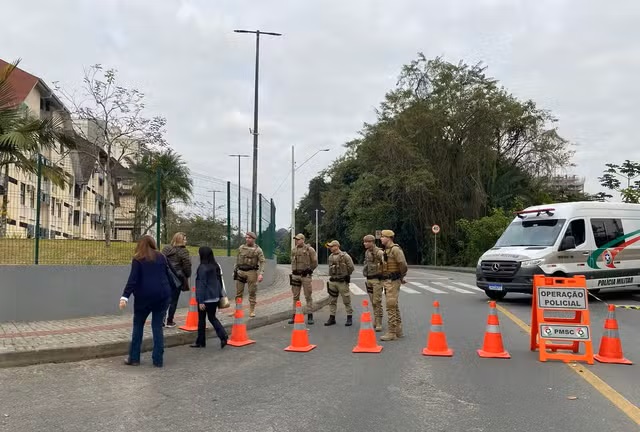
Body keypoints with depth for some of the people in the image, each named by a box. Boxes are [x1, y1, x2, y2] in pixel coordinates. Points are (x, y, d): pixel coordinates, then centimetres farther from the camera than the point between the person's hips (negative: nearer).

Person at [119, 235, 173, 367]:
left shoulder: (138, 259, -1)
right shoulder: (161, 257, 10)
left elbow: (133, 279, -11)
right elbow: (168, 276, 13)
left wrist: (125, 296, -16)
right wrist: (170, 292, 23)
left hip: (144, 296, -3)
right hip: (162, 295, 3)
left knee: (138, 325, 12)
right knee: (157, 326, 8)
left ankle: (134, 358, 13)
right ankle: (158, 360, 5)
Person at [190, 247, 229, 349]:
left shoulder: (202, 268, -17)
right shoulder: (216, 266, 4)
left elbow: (201, 285, -16)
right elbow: (220, 281, 9)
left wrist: (201, 301, -15)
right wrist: (221, 295, 16)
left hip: (205, 298, -6)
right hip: (215, 297, 6)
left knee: (201, 319, 8)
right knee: (212, 317, 16)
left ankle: (200, 342, 17)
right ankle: (223, 336, -2)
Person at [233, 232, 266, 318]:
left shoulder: (258, 249, -3)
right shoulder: (241, 248, 9)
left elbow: (262, 262, -9)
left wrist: (261, 274, -19)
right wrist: (234, 271, 16)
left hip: (251, 272, -3)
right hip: (241, 272, 3)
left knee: (252, 292, 1)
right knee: (238, 292, 6)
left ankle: (252, 311, 9)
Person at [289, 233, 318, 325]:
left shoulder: (309, 249, -5)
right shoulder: (293, 250, 10)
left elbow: (315, 263, -1)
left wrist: (308, 270, -2)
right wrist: (294, 271, 12)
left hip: (306, 275, -5)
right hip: (295, 275, 5)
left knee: (308, 296, -1)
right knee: (295, 296, 7)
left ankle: (310, 316, 4)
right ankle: (294, 315, 12)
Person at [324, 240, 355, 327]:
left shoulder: (345, 256, -11)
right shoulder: (330, 257, 9)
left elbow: (351, 267, -7)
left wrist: (346, 275, 3)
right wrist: (333, 275, 14)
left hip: (342, 281, -6)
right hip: (332, 281, 6)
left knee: (346, 300, 1)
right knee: (332, 300, 8)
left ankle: (350, 318, 10)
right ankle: (332, 318, 15)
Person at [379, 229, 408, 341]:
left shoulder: (395, 249, -16)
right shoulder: (386, 250, 14)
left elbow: (403, 265, -20)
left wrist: (401, 277, -6)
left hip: (393, 281, -10)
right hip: (387, 281, 10)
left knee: (391, 307, -9)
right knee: (394, 307, 15)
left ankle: (391, 333, -6)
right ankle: (398, 331, 23)